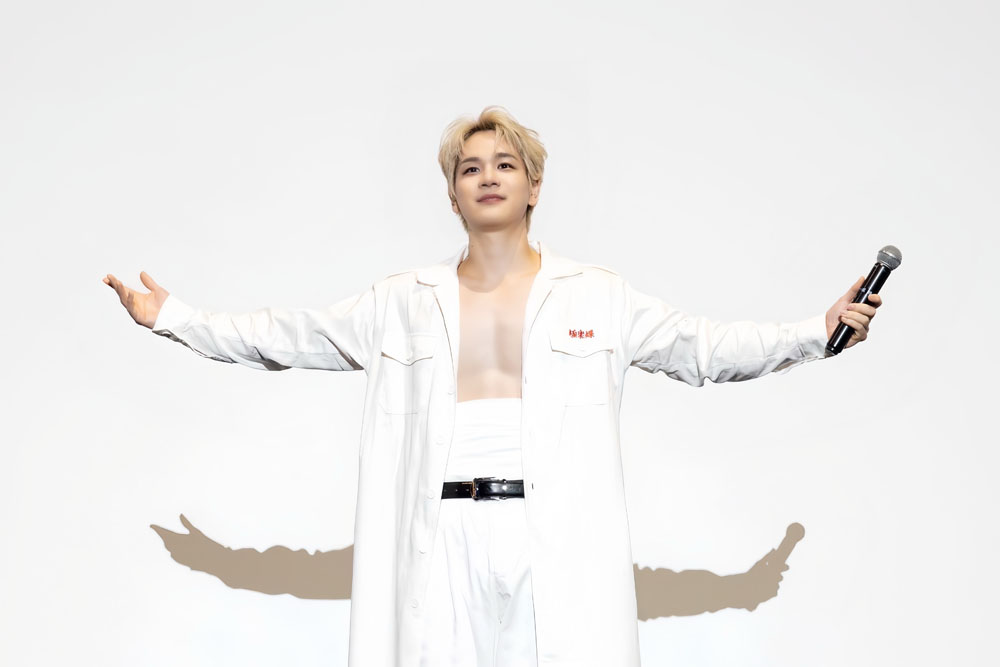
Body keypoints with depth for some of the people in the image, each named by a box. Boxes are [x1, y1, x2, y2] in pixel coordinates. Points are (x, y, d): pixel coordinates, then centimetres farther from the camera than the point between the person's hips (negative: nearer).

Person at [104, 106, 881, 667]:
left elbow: (704, 347, 8)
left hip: (561, 540, -1)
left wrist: (819, 330, 1)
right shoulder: (403, 303, 11)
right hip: (445, 538, 1)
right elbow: (287, 337, 14)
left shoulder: (598, 296, 9)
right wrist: (173, 318, 12)